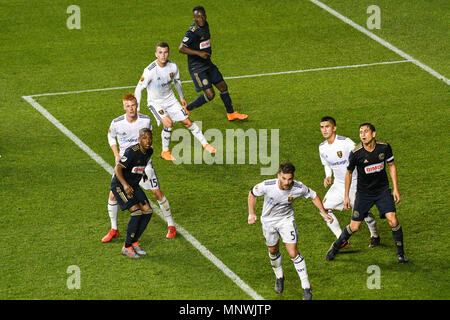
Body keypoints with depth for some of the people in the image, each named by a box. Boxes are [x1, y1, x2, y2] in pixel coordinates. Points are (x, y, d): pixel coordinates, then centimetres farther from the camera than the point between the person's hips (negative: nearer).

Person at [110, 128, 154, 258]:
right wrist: (125, 184, -45)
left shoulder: (149, 151, -1)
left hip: (134, 186, 8)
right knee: (136, 211, -20)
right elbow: (118, 168, -32)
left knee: (147, 211, -1)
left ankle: (134, 242, 12)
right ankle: (127, 247, -9)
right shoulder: (132, 152, -26)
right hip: (119, 185, -8)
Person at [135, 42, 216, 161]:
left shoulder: (173, 67, -12)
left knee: (187, 122, 5)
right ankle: (165, 152, -4)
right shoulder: (150, 71, -27)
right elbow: (139, 89, -18)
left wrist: (182, 97, 23)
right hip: (155, 102, -4)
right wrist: (137, 110, -16)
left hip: (170, 99, 4)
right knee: (168, 123, -23)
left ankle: (205, 145, 19)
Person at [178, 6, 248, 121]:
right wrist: (198, 53, -34)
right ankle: (186, 109, 4)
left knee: (222, 86, 16)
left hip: (207, 64, 9)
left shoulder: (205, 25, 5)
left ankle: (231, 113, 33)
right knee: (210, 94, -13)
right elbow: (181, 48, -29)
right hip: (197, 67, -9)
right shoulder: (192, 32, -23)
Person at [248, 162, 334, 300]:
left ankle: (306, 287, -1)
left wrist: (323, 212, -7)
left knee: (293, 253, -11)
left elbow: (314, 196, -5)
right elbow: (252, 194, -8)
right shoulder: (267, 186, -30)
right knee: (273, 251, 17)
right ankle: (279, 277, 46)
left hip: (286, 219, -1)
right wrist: (251, 213, -9)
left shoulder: (298, 188, -26)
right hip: (268, 220, 1)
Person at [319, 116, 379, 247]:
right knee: (325, 208, -7)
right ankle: (342, 241, 1)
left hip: (354, 182, -5)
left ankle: (374, 235, 27)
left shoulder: (346, 142, -19)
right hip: (338, 184, 6)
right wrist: (328, 177, -1)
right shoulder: (322, 148, 1)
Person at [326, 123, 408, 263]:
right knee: (354, 227, -1)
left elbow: (391, 166, 5)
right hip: (363, 193, -1)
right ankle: (335, 246, 26)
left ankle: (400, 253, 6)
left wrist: (396, 189, 2)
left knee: (393, 221, -13)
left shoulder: (384, 147, -12)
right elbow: (349, 173, -1)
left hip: (383, 190, 1)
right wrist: (346, 196, 3)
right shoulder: (356, 153, -17)